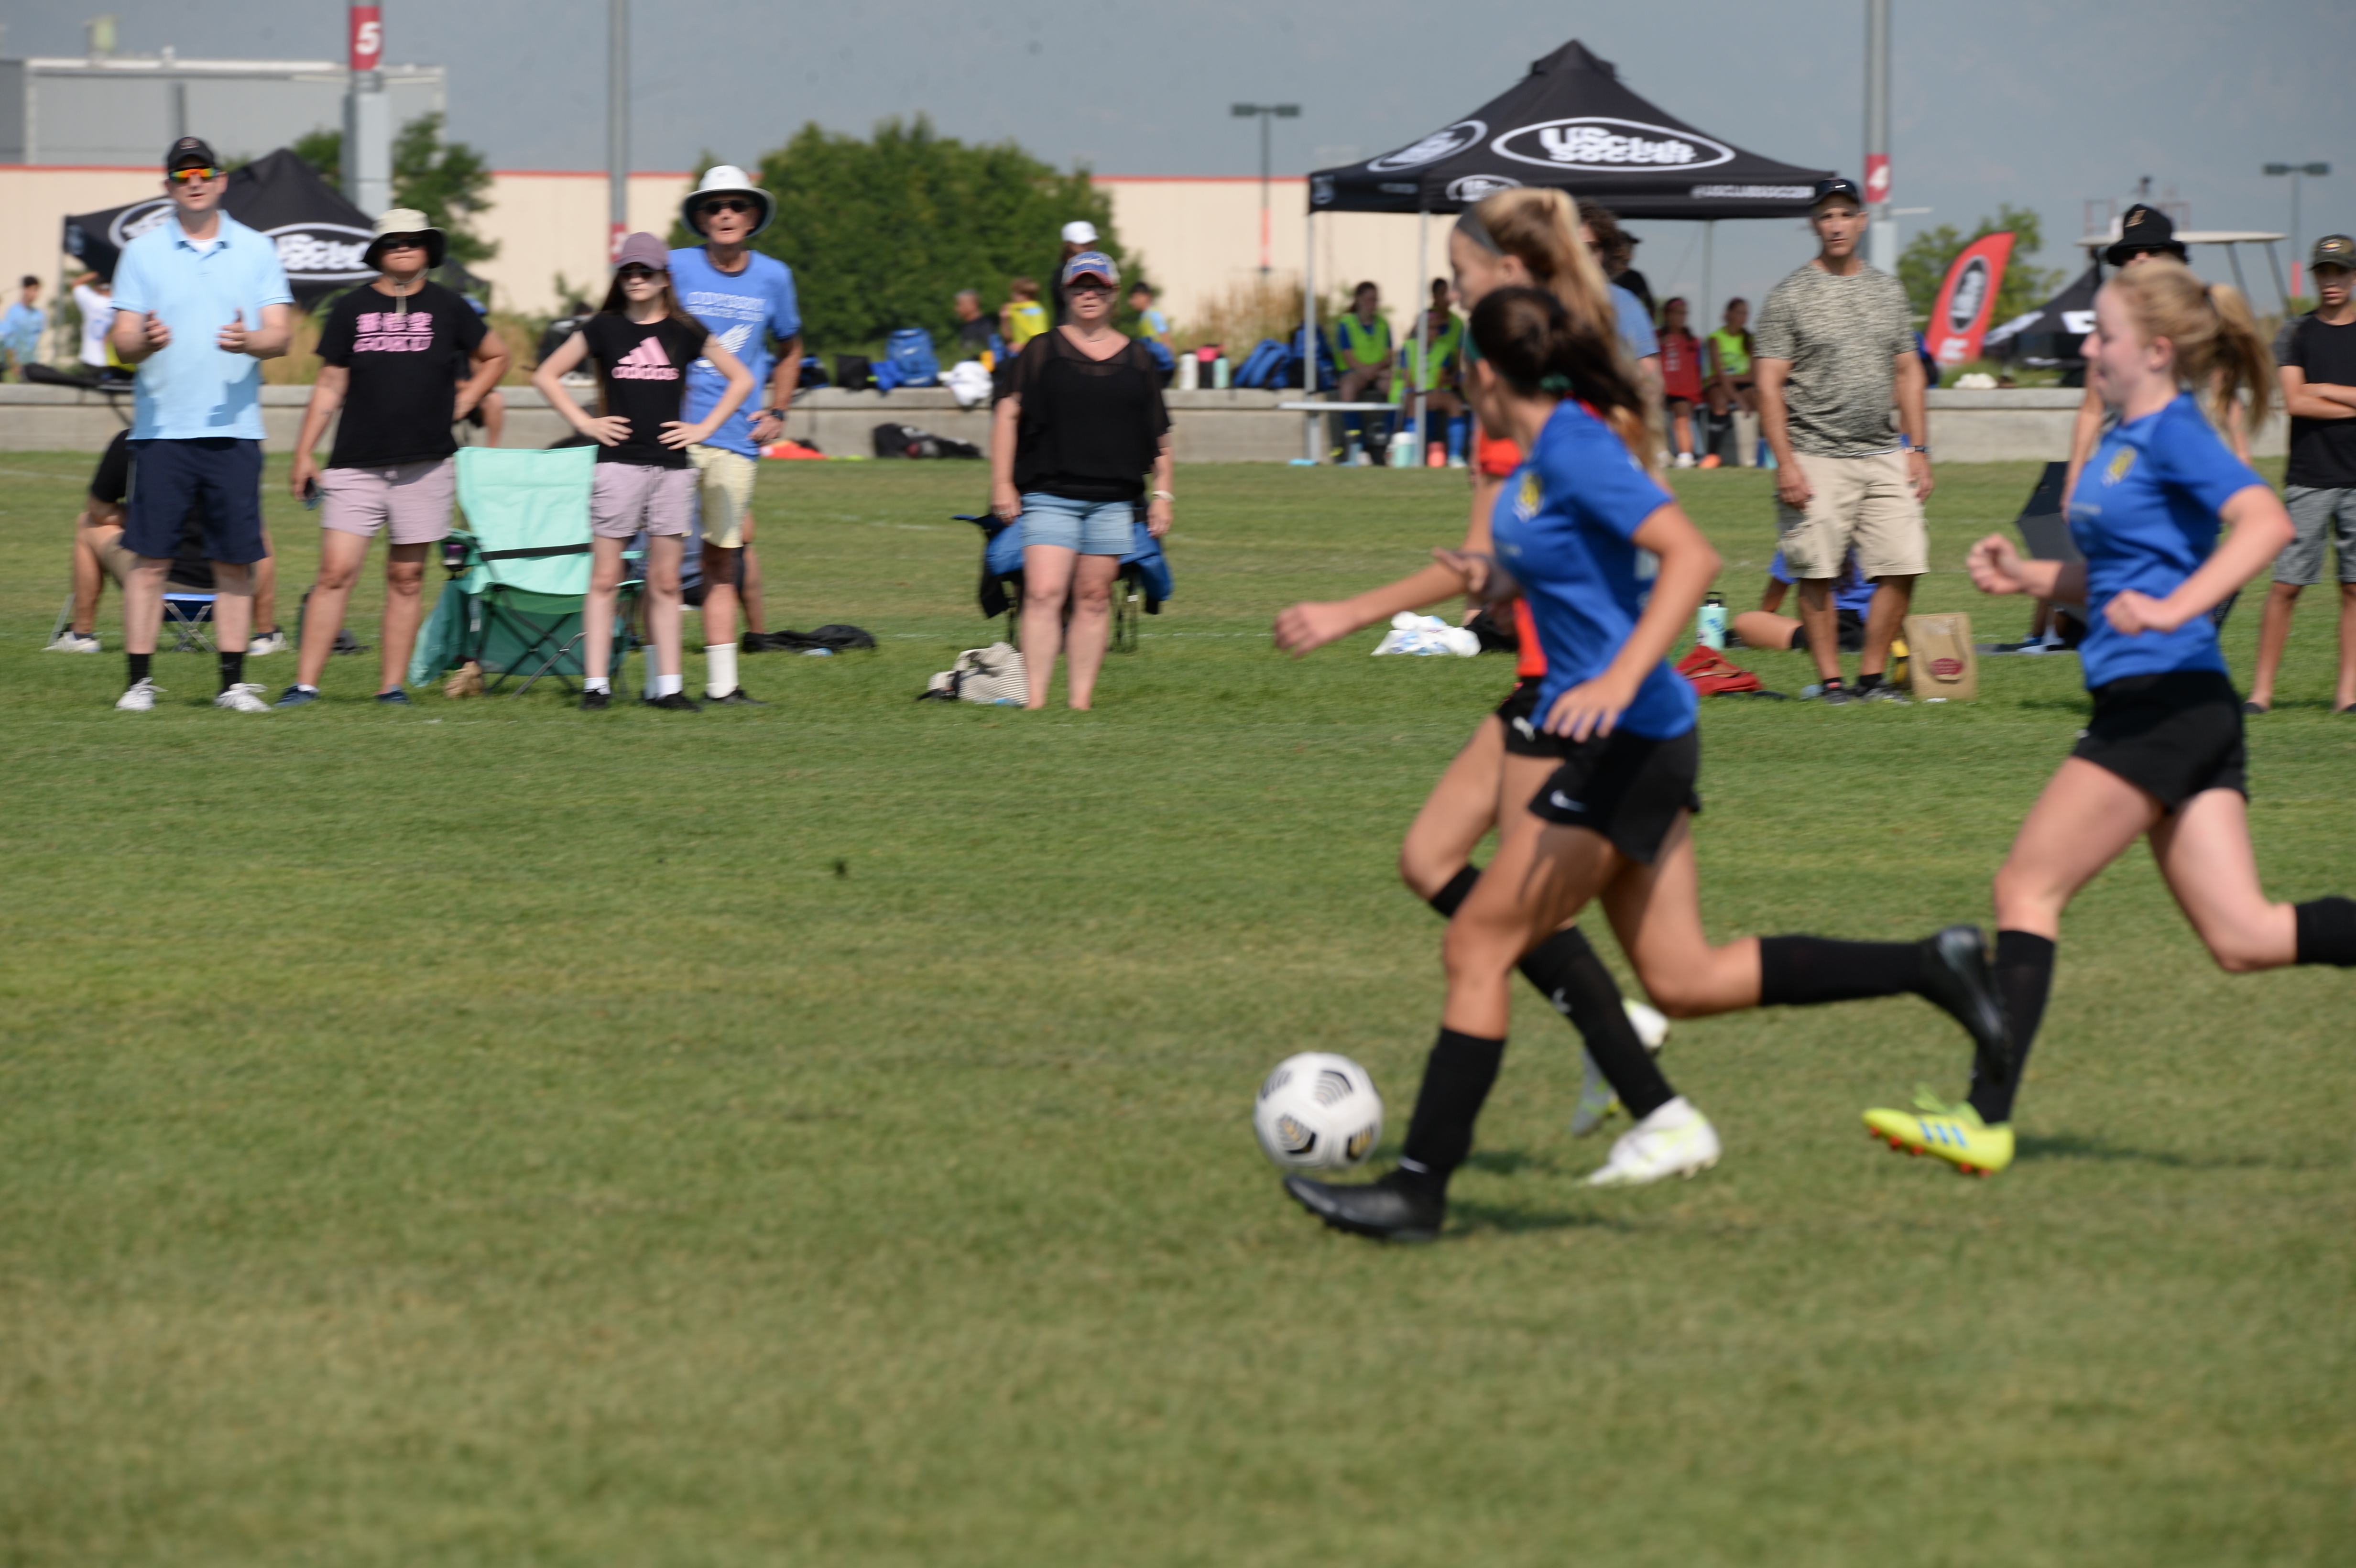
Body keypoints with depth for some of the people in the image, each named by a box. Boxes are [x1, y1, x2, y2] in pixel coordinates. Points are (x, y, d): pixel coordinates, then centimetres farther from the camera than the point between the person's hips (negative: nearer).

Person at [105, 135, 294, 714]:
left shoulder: (256, 250, 9)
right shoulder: (143, 253, 7)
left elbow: (280, 335, 3)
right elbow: (121, 341, 3)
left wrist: (250, 341, -19)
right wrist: (143, 341, -20)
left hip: (234, 428, 1)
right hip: (162, 427, -1)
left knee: (235, 559, 2)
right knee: (151, 557, -4)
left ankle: (233, 681, 8)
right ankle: (138, 679, -1)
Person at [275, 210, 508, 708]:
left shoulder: (448, 308, 6)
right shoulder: (351, 310, 7)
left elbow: (495, 357, 21)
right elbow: (329, 386, 10)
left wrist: (460, 404, 9)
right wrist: (304, 453, 6)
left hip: (426, 466, 1)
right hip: (357, 465, -1)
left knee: (406, 578, 4)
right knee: (336, 573, -8)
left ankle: (392, 686, 10)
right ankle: (305, 683, -6)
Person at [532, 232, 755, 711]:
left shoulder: (684, 331, 7)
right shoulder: (605, 328, 5)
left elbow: (741, 379, 14)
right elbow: (546, 375, 10)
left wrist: (704, 428, 5)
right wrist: (583, 422, 0)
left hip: (672, 467, 1)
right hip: (618, 463, -1)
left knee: (665, 583, 4)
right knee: (605, 577, -4)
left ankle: (668, 685, 8)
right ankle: (596, 684, -3)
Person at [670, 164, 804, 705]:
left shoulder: (773, 277, 10)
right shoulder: (675, 268, -1)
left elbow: (789, 349, 25)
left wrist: (777, 413, 14)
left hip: (736, 438, 3)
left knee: (721, 560, 6)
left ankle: (722, 682, 8)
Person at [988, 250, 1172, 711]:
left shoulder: (1136, 358, 14)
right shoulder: (1042, 351, 6)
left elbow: (1159, 434, 17)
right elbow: (1008, 412, 3)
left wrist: (1163, 493, 10)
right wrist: (1002, 483, -4)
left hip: (1113, 500, 3)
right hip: (1050, 496, -3)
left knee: (1094, 599, 3)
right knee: (1043, 595, -14)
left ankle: (1081, 700, 8)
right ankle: (1035, 701, -16)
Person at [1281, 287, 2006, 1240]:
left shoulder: (1574, 448, -16)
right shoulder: (1546, 454, 11)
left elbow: (1691, 555, -26)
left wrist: (1620, 679, -34)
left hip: (1625, 743, -10)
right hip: (1606, 741, 10)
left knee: (1478, 946, -6)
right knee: (1683, 981, 10)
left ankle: (1419, 1189, -2)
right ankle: (1930, 967, 15)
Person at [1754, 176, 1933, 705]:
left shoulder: (1889, 291, 14)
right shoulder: (1791, 296, -1)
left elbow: (1907, 373, 18)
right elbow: (1769, 384, -5)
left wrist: (1918, 449, 10)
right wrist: (1785, 462, -13)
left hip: (1884, 458, 4)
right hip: (1817, 458, -4)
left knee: (1902, 566, -3)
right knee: (1817, 573, -5)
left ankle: (1872, 676, 7)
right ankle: (1831, 681, 4)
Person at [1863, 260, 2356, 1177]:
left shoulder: (2173, 434, -10)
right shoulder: (2125, 440, 18)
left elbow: (2267, 522, -25)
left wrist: (2172, 610, -31)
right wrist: (2028, 578, 13)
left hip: (2164, 699, -10)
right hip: (2185, 715, 10)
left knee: (2027, 891, -4)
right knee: (2242, 939, 4)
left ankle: (1986, 1120, -4)